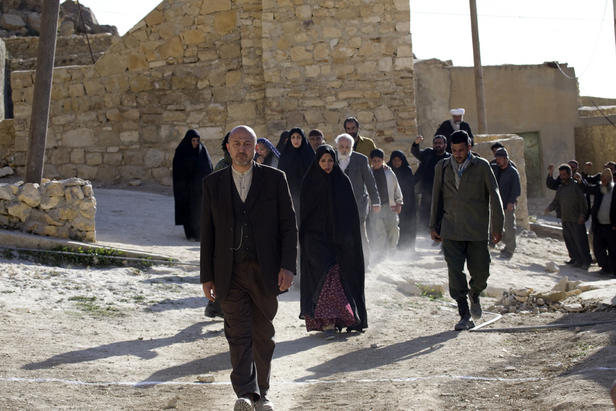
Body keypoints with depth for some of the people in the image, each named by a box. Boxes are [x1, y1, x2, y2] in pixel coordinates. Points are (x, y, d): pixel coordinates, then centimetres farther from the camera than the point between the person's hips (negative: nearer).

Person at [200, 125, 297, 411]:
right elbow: (207, 232, 9)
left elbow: (289, 225, 2)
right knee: (238, 334, -9)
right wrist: (207, 276, 5)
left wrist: (287, 266, -9)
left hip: (265, 271, 0)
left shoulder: (274, 179, 3)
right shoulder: (213, 183, 7)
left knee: (263, 336, 9)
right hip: (230, 273, 0)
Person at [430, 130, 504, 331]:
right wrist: (434, 226, 12)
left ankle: (474, 296, 35)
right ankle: (465, 316, -3)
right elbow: (436, 198, 14)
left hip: (477, 230, -1)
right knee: (455, 273, -8)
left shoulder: (482, 166, 1)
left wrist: (497, 227, 1)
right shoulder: (442, 167, 8)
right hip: (451, 230, 1)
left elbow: (494, 196, 3)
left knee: (480, 272, 1)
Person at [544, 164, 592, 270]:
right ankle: (576, 259, 18)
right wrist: (549, 208, 1)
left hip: (576, 220, -7)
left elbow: (583, 201, -7)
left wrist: (582, 214, -13)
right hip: (565, 219, 7)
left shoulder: (576, 185, -6)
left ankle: (586, 261, -6)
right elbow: (556, 201, 19)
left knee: (580, 240, -9)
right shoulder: (560, 187, 15)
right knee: (569, 240, 8)